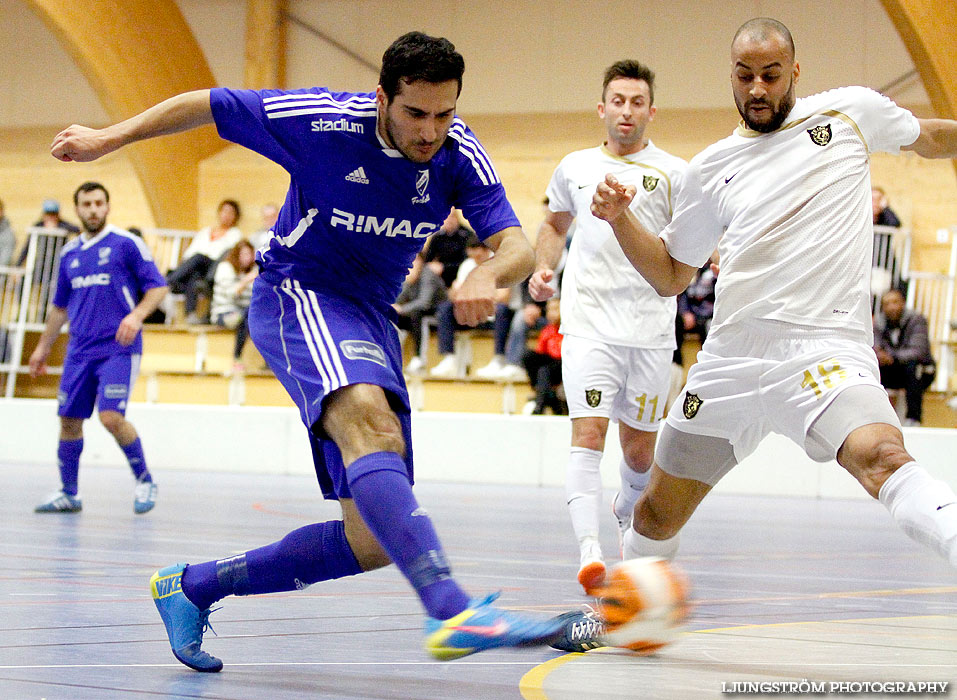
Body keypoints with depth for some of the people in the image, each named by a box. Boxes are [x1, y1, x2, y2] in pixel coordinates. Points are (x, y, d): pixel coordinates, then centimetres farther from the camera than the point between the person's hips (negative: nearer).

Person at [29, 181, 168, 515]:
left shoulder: (127, 244, -2)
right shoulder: (70, 253, 14)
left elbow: (157, 287, -4)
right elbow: (59, 306, 24)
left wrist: (137, 315, -21)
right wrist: (43, 347, 26)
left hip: (118, 348, -6)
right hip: (79, 350, 6)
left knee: (112, 416, -18)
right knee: (69, 420, 5)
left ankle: (144, 480, 0)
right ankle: (68, 494, 17)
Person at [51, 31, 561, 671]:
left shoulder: (460, 154, -7)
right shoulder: (323, 121, -16)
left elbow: (517, 246, -15)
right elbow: (208, 105, -4)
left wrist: (488, 275, -39)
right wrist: (110, 137, 5)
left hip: (373, 318, 6)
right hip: (297, 294, -6)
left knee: (375, 541, -3)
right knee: (369, 419, -39)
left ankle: (190, 587, 12)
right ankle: (451, 611, -58)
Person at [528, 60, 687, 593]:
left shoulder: (672, 173, 3)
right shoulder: (575, 168, 12)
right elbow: (556, 223, 29)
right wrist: (544, 268, 11)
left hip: (650, 331, 0)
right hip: (589, 325, 1)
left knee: (640, 450, 10)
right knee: (588, 435, -18)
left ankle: (627, 514, 42)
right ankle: (589, 551, -29)